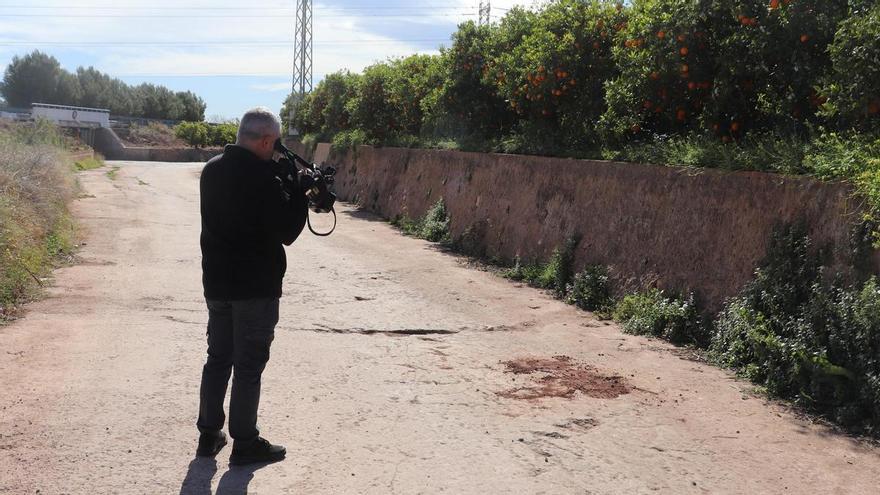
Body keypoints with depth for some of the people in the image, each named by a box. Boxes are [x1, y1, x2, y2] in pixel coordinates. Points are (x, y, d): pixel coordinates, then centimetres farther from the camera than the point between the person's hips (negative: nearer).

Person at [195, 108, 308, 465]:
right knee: (249, 365, 2)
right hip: (255, 287, -7)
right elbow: (286, 232, -15)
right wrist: (297, 191, -2)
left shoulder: (212, 169, 5)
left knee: (218, 358, 16)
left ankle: (209, 435, 23)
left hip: (217, 283, 7)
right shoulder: (264, 177, -20)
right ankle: (245, 443, 10)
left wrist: (281, 185, 6)